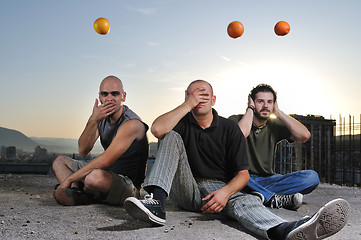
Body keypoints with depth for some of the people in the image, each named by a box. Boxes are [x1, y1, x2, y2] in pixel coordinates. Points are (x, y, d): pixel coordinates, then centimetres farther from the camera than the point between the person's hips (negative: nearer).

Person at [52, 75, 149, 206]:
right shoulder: (102, 117, 5)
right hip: (107, 173, 9)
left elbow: (104, 162, -27)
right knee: (59, 161, 14)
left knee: (96, 176, -40)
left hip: (128, 183, -8)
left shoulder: (131, 123, -21)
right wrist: (93, 121, -22)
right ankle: (78, 194, -15)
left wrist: (69, 179, -22)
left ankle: (77, 193, -4)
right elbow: (83, 150, -7)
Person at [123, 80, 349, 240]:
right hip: (186, 189, 1)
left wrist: (225, 192, -23)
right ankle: (156, 202, -38)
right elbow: (157, 129, -21)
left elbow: (243, 174, -2)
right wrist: (188, 105, -16)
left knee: (244, 200, -35)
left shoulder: (230, 128, 4)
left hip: (219, 190, 0)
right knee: (172, 137, -16)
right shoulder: (182, 122, 5)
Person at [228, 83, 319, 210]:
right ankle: (277, 199, -33)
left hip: (268, 180, 4)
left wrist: (278, 112, -3)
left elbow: (304, 135, -9)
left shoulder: (275, 125, 8)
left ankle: (261, 194, -31)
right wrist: (250, 108, -10)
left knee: (312, 176, -15)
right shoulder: (236, 120, -2)